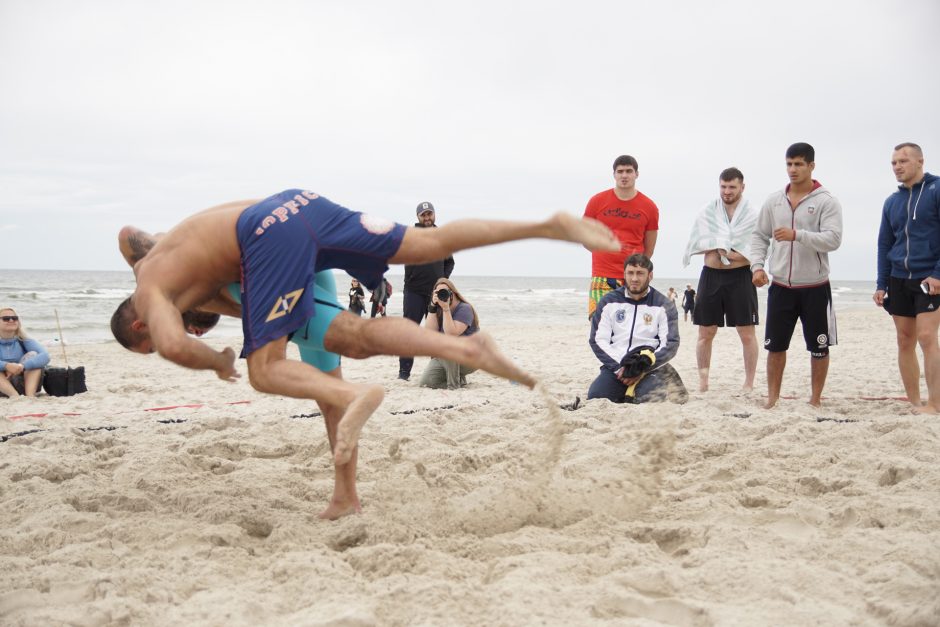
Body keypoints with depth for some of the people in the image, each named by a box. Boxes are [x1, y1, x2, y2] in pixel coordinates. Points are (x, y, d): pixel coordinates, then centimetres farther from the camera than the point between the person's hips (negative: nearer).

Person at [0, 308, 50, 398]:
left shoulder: (23, 340, -1)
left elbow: (45, 356, -21)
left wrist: (22, 366, -36)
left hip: (24, 385, 1)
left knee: (32, 354, -18)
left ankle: (30, 395, -34)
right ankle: (14, 395, -38)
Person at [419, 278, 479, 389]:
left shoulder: (464, 309, -14)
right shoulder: (438, 311, 5)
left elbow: (452, 334, -27)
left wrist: (446, 308, -30)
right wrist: (432, 307, -17)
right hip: (444, 359, 6)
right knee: (424, 383, -12)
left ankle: (454, 384, -19)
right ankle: (459, 378, 12)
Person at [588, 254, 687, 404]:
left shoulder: (664, 305, 7)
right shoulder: (609, 302, 10)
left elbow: (670, 344, 0)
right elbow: (598, 340, 4)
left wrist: (643, 368, -14)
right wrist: (621, 366, -10)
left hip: (650, 368, -1)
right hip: (615, 366, 1)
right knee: (595, 397, -27)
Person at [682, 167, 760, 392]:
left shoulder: (752, 215, -2)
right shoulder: (707, 213, 5)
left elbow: (756, 253, -10)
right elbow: (693, 246, 1)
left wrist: (717, 246, -14)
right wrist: (719, 244, -13)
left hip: (740, 278, -2)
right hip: (711, 276, 2)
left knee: (747, 333, 2)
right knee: (706, 333, 5)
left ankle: (749, 383, 11)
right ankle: (702, 382, 15)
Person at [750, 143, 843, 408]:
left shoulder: (827, 202, -7)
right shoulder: (774, 201, 6)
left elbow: (833, 239, -18)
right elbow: (759, 236, 11)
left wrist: (797, 235, -30)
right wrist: (757, 265, -5)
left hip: (815, 287, -3)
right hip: (780, 286, 3)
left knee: (819, 347, 5)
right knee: (775, 345, 7)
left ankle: (815, 400, 18)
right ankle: (772, 398, 18)